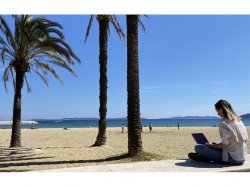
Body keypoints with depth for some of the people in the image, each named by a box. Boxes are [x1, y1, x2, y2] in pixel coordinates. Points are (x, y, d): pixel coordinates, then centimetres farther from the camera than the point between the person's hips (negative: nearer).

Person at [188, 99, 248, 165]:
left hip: (232, 158, -9)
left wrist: (211, 145, -3)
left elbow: (224, 144, -22)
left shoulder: (224, 123, -17)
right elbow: (246, 138, 15)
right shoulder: (238, 120, 8)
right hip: (242, 158, 9)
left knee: (198, 147, -13)